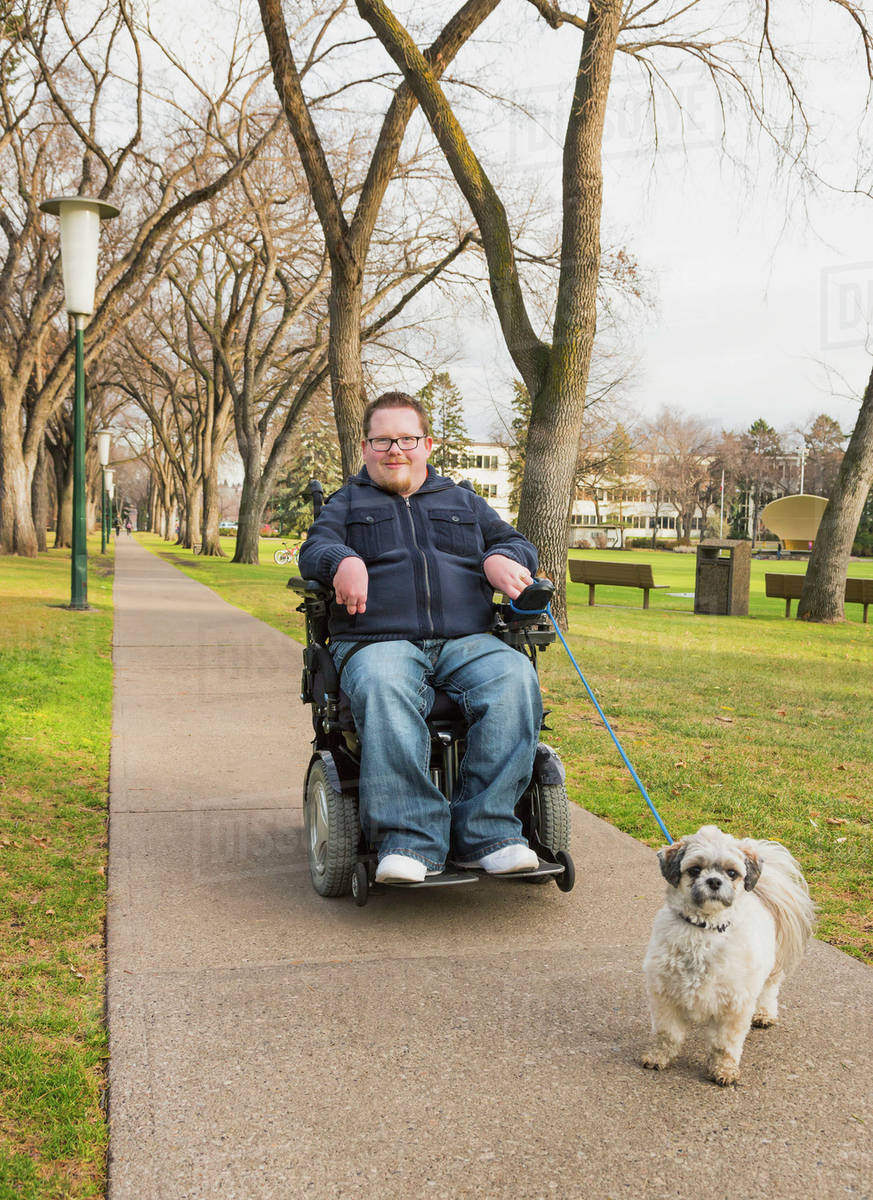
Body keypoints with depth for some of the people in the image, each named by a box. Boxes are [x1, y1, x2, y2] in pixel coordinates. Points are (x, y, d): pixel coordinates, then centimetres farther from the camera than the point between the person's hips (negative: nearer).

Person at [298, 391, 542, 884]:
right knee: (384, 691, -39)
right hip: (378, 641, -2)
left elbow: (518, 544, 24)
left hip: (467, 641, 2)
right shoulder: (347, 503, 25)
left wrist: (500, 559, -1)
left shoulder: (464, 502, 30)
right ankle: (411, 841, -40)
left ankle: (484, 834, -31)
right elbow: (315, 547, 8)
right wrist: (344, 561, -17)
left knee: (514, 680, -32)